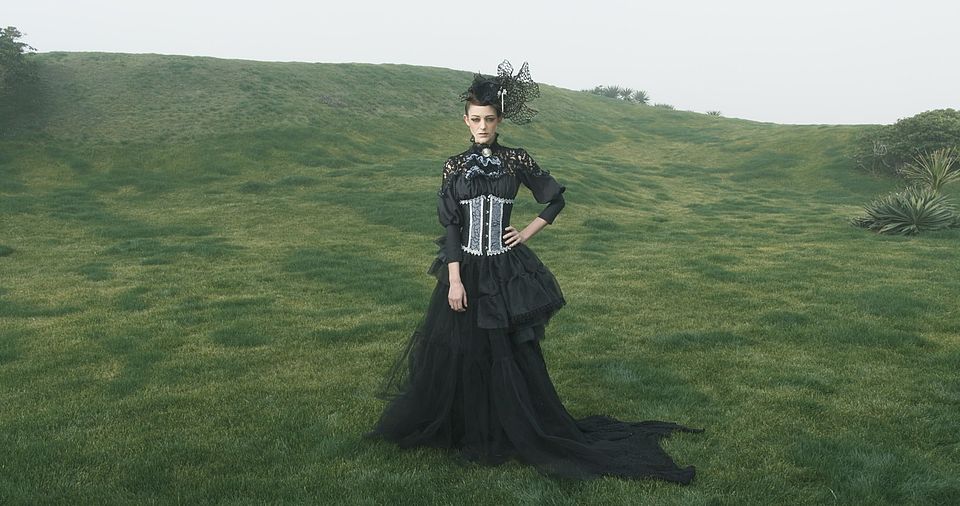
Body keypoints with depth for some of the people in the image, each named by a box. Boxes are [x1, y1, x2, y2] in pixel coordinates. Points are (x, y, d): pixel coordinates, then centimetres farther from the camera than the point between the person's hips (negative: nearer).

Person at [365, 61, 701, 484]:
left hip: (505, 273, 0)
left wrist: (527, 233, 2)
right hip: (466, 271, 1)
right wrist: (454, 280, -10)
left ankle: (515, 434, 20)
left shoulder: (517, 160, 0)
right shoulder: (454, 166, 1)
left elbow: (555, 199, 11)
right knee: (458, 354, 5)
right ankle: (466, 431, 24)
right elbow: (449, 226, -3)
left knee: (511, 358, 4)